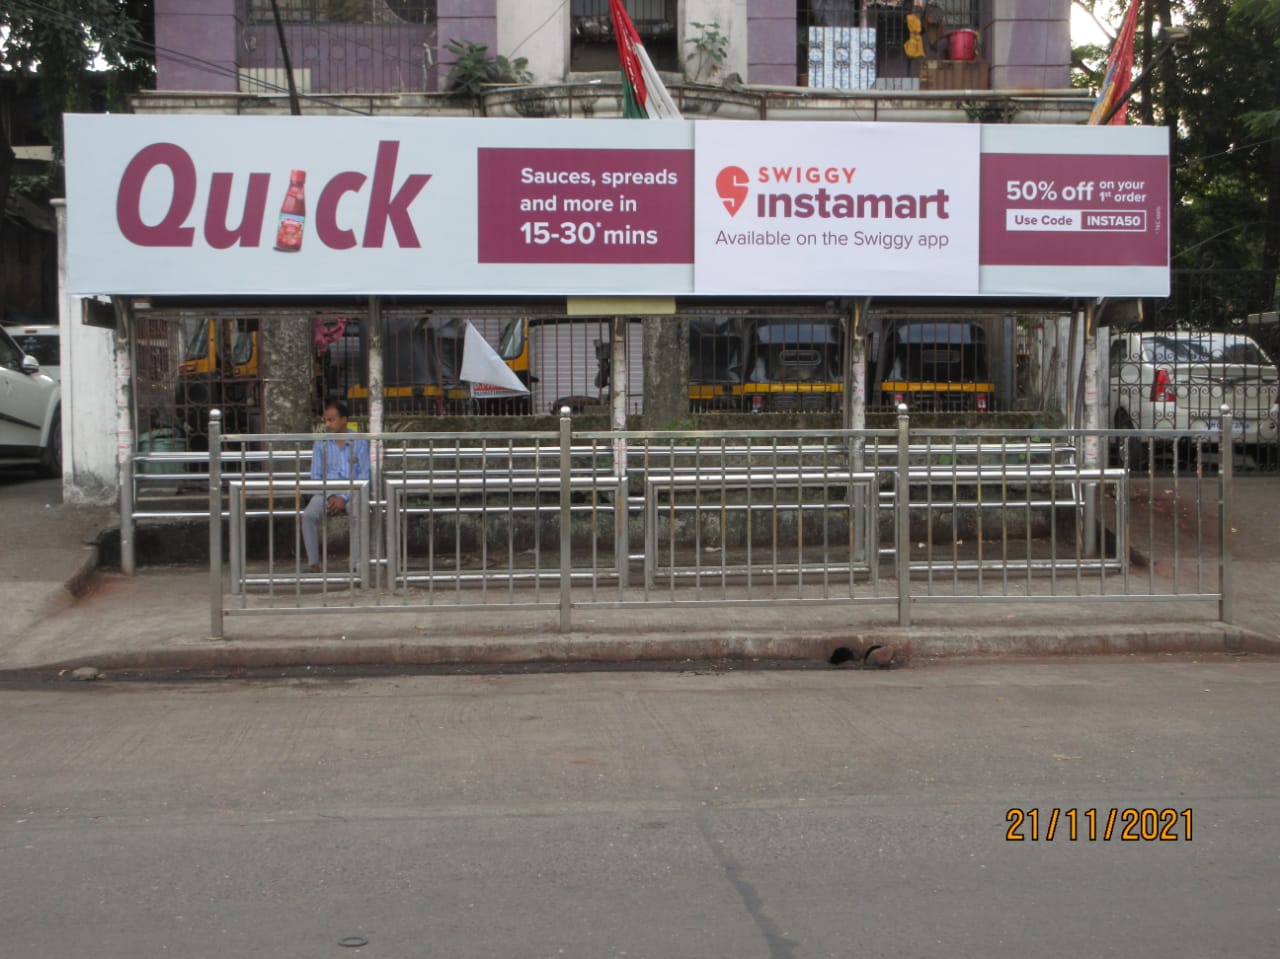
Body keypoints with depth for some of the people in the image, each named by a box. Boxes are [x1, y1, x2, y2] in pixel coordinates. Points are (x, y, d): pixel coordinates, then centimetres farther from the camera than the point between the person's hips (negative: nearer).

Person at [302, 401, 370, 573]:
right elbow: (315, 475, 8)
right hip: (326, 490, 2)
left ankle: (357, 563, -33)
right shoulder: (320, 444, 11)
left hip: (353, 490, -2)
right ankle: (313, 563, -24)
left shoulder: (360, 442, 5)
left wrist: (345, 498, -14)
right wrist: (330, 497, -11)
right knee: (308, 515, -28)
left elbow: (364, 474, -1)